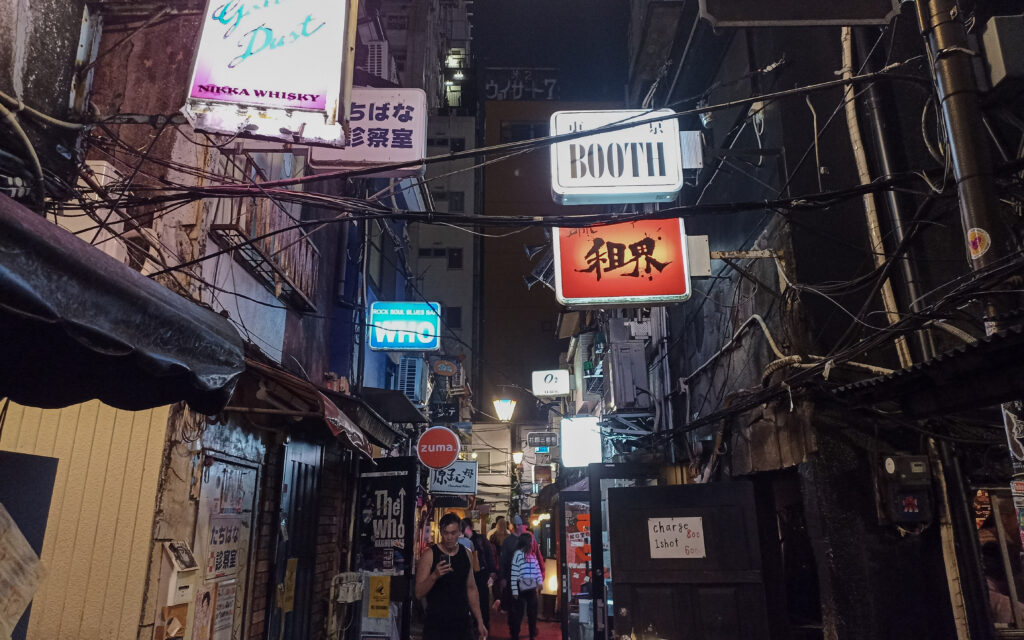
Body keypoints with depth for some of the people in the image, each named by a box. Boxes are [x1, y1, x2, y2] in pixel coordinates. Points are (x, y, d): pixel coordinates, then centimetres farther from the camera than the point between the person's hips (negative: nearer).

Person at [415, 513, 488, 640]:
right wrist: (434, 575, -29)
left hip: (462, 624, 4)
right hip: (436, 625, -3)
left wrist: (480, 621, 11)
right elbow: (419, 593, -12)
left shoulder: (466, 554, 5)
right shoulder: (429, 555, -9)